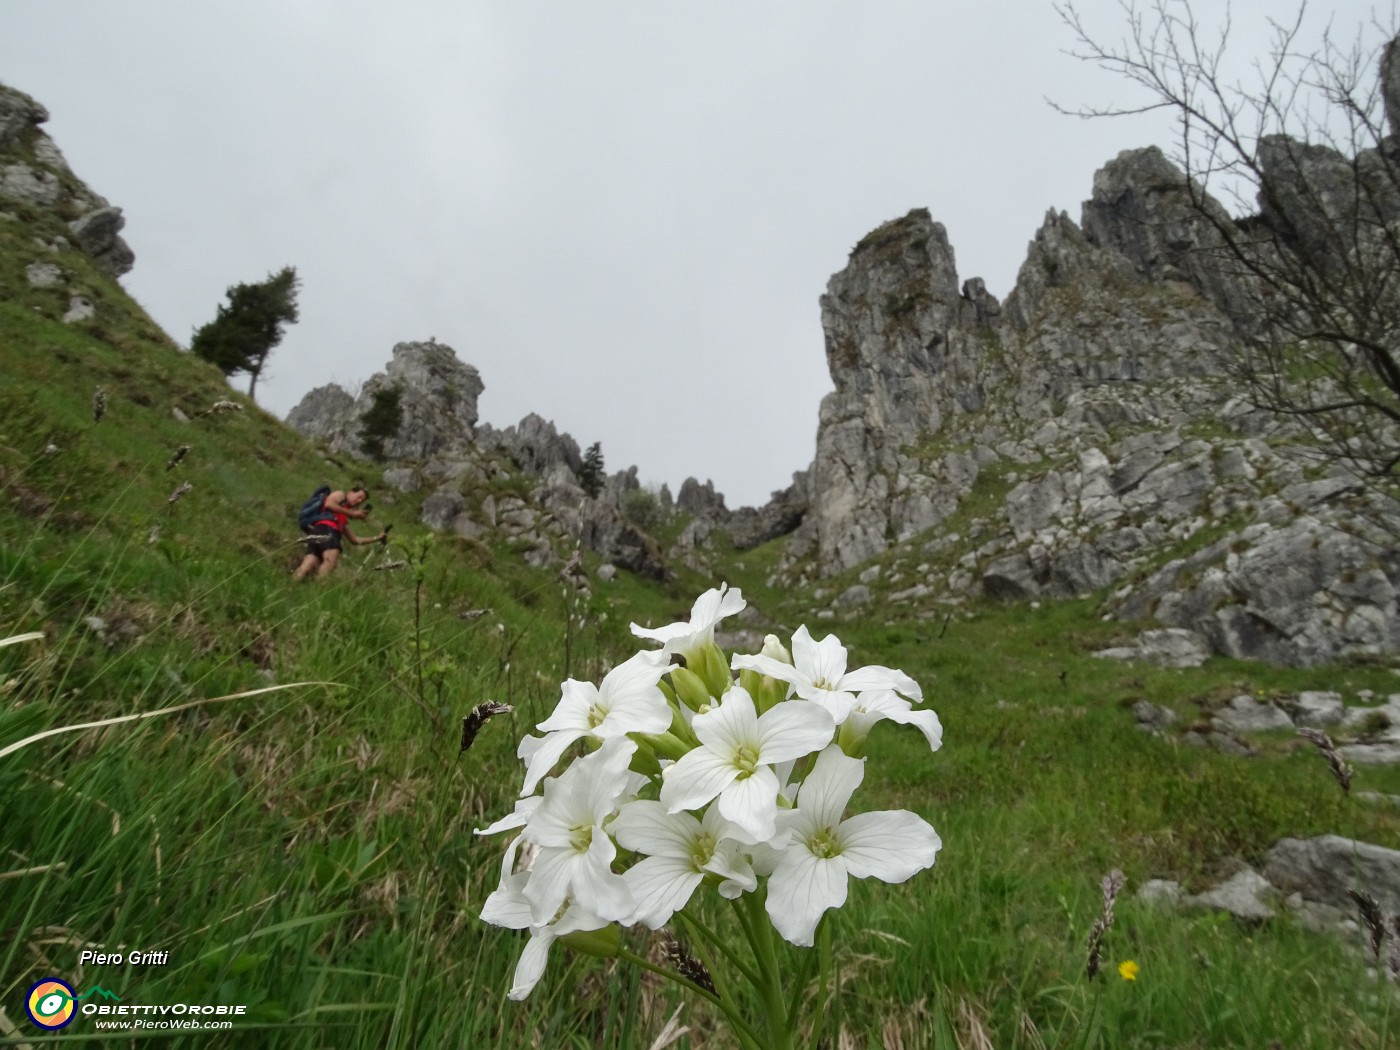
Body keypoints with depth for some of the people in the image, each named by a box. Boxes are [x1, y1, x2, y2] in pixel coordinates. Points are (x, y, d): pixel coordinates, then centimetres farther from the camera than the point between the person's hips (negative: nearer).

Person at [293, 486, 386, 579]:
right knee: (331, 561, -33)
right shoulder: (340, 495, 23)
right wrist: (352, 513, 4)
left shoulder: (343, 520, 41)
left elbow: (355, 540, 40)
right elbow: (329, 504, -2)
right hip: (325, 529, -8)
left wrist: (377, 538, 35)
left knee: (306, 568, -16)